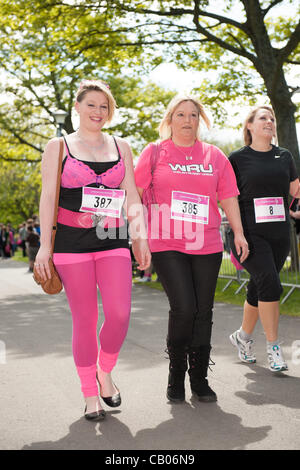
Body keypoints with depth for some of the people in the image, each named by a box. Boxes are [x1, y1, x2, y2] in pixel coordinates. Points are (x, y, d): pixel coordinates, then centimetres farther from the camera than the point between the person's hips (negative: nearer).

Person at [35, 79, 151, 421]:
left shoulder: (120, 147, 15)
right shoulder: (58, 146, 7)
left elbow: (132, 196, 14)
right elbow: (48, 197, 1)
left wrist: (140, 237, 7)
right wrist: (44, 245, -6)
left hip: (113, 241, 2)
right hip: (72, 241, -2)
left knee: (119, 313, -11)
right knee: (85, 319, 0)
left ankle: (104, 373, 18)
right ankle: (90, 394, 16)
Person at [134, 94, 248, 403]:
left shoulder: (214, 156, 12)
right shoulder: (154, 152, 5)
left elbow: (227, 196, 13)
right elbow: (136, 194, 5)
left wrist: (238, 232, 7)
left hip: (207, 245, 3)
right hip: (166, 244, -3)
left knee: (203, 311, 4)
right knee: (183, 308, -13)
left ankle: (199, 378, 19)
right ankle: (176, 375, 9)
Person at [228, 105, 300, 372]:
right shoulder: (238, 158, 2)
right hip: (250, 233, -4)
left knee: (259, 289, 10)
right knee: (270, 284, -17)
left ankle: (243, 336, 31)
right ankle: (273, 347, -6)